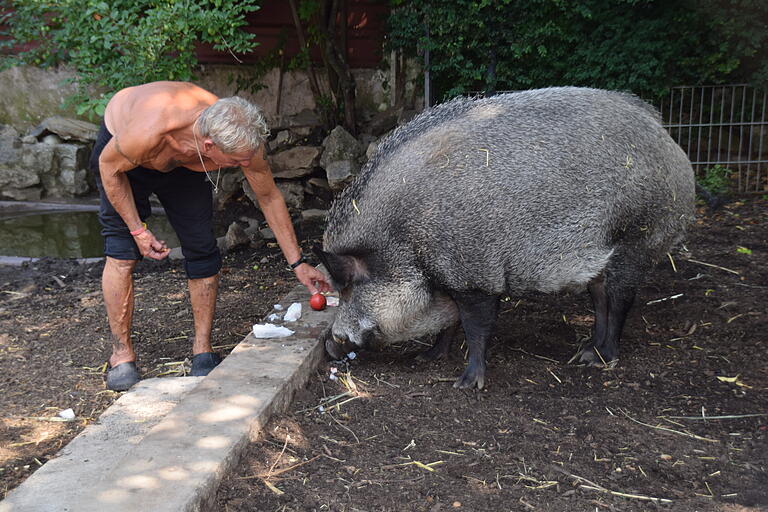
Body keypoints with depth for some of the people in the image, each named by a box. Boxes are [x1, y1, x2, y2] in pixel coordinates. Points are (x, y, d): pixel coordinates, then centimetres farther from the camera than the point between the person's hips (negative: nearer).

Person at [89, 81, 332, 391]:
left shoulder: (244, 142, -33)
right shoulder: (149, 131, -45)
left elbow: (269, 198, -16)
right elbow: (109, 167, -22)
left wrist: (297, 263, -12)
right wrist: (138, 230, -20)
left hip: (184, 166, 3)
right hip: (120, 154, -3)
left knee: (202, 250, -6)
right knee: (123, 252, -13)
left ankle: (202, 350, 7)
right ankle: (121, 355, 0)